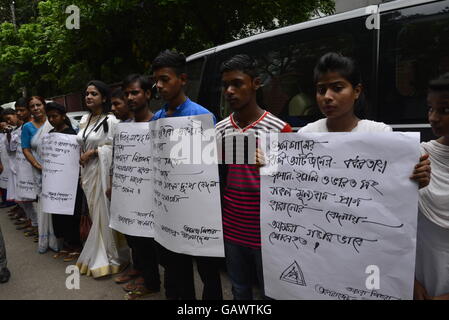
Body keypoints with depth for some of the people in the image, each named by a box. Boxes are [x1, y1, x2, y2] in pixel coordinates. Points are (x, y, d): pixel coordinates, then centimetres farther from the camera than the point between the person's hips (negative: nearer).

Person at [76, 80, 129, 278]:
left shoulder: (111, 121, -11)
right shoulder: (84, 120, 12)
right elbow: (82, 146, 17)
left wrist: (93, 152, -15)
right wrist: (81, 174, 14)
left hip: (103, 172, -7)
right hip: (87, 172, 7)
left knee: (104, 214, -1)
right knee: (95, 214, 14)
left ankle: (109, 258, 12)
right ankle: (97, 257, 27)